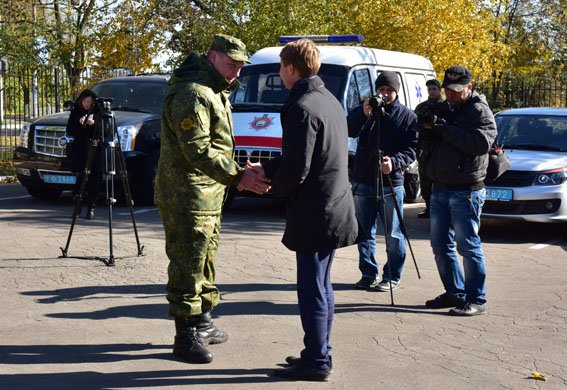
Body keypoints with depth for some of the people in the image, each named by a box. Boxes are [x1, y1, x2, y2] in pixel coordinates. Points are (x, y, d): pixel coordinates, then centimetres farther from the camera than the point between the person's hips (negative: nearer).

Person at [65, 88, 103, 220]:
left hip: (95, 151, -1)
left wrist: (94, 124, -17)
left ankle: (91, 208, 4)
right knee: (81, 179, 0)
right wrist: (79, 124, -11)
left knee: (94, 181, -2)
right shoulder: (76, 112, 8)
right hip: (80, 151, 1)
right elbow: (69, 131, 5)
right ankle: (77, 206, 12)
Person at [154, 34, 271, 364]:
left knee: (205, 259, 19)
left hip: (209, 194, 11)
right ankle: (186, 336, 2)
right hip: (187, 196, -11)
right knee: (188, 264, -6)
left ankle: (203, 323, 32)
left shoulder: (215, 92, 16)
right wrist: (237, 177, -29)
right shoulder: (191, 94, -18)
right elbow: (198, 151, -26)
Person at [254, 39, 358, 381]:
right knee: (322, 285, 17)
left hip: (314, 213, -10)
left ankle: (316, 361, 7)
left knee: (312, 289, -1)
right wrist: (266, 169, 14)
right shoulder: (330, 100, 12)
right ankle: (320, 353, 27)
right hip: (335, 209, 10)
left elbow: (296, 169, -21)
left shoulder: (302, 107, -18)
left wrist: (276, 186, 0)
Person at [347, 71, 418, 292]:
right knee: (365, 232, 8)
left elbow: (412, 148, -4)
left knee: (394, 235, 1)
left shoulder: (407, 116, 4)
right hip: (363, 181, 3)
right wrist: (363, 114, -24)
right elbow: (349, 130, -7)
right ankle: (369, 274, 18)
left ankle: (392, 277, 10)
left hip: (391, 184, -3)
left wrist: (395, 162, -22)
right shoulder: (364, 110, 10)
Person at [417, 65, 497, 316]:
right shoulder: (444, 109, 16)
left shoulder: (479, 111, -7)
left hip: (465, 192, -8)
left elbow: (482, 143, -23)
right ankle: (454, 293, 23)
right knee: (440, 245, 12)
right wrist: (427, 127, -6)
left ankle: (476, 300, 3)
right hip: (439, 189, 8)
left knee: (468, 246, -4)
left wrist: (445, 129, -26)